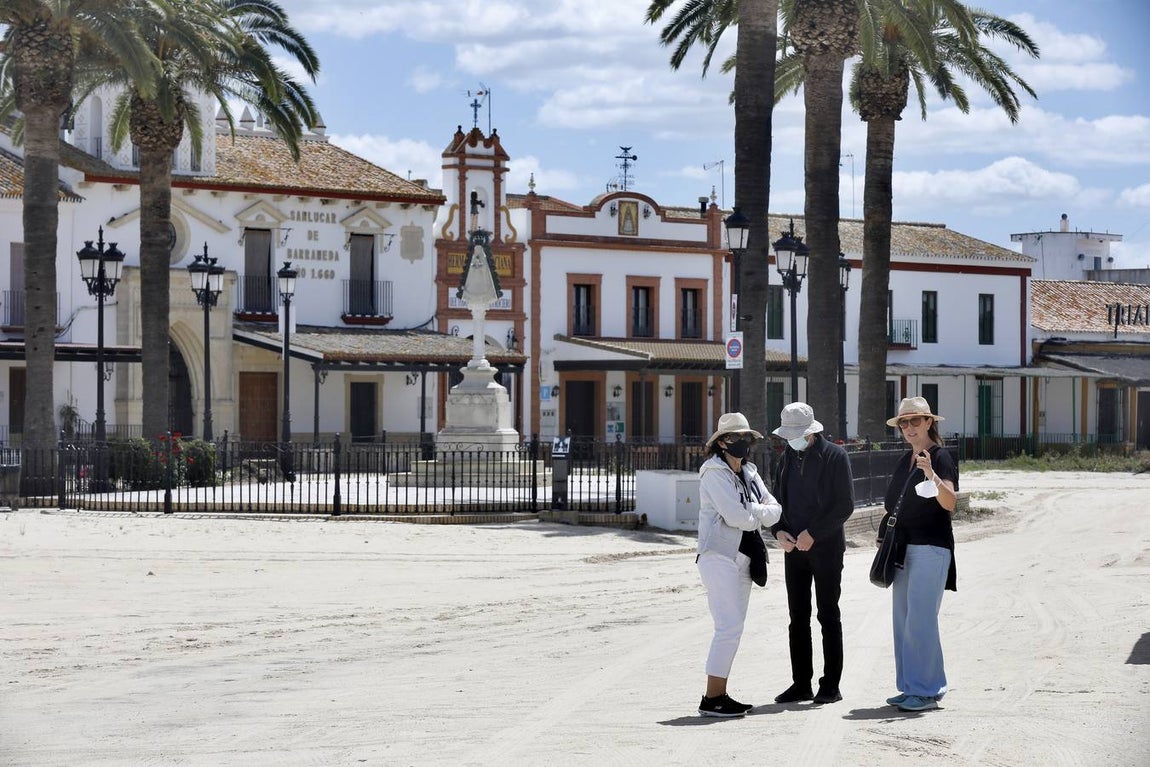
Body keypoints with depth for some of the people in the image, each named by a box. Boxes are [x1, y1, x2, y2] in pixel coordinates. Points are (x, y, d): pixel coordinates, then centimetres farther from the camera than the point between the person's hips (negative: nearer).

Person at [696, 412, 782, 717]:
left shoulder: (749, 473, 16)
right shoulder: (714, 472, -9)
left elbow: (774, 510, 9)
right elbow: (736, 516, -19)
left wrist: (754, 512, -9)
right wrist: (760, 512, 0)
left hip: (743, 558, 9)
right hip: (720, 556, -9)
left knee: (732, 628, 9)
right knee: (729, 627, -13)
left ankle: (720, 694, 14)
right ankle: (711, 699, -10)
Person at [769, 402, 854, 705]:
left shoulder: (834, 456, -7)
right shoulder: (788, 457, 12)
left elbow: (845, 505, -10)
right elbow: (778, 498, 18)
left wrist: (813, 533, -14)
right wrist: (779, 531, 0)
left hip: (825, 547, -6)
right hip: (794, 547, 6)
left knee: (828, 617, 0)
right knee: (798, 618, 6)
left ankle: (830, 686, 3)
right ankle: (801, 683, 12)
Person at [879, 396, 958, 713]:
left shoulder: (940, 458, -8)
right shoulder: (905, 461, 16)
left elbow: (949, 502, -22)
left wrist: (932, 475, -37)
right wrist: (886, 522, 11)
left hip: (931, 547, -9)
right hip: (904, 546, 9)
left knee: (920, 619, -11)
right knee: (903, 619, 9)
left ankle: (927, 691, -7)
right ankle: (910, 687, 14)